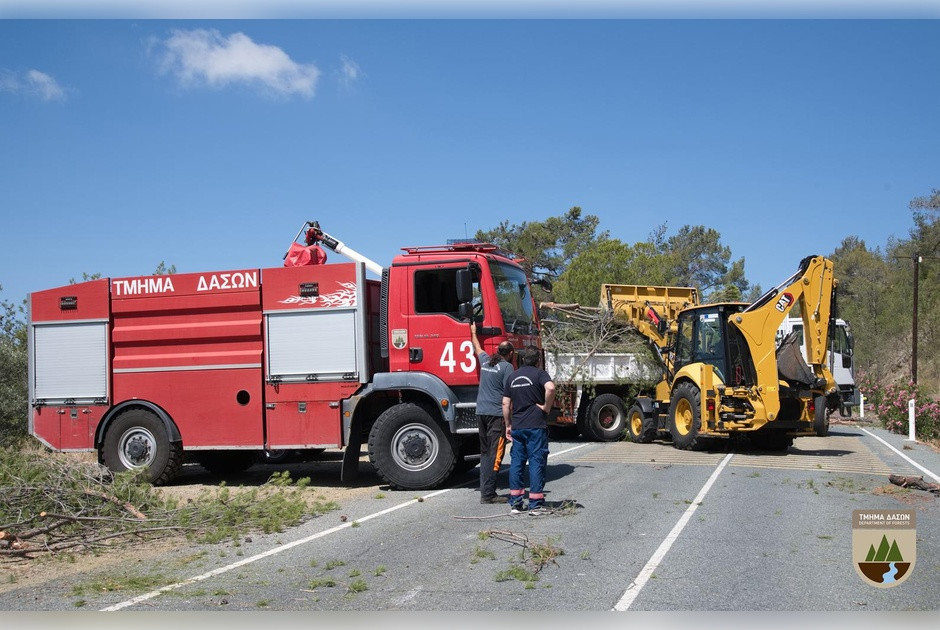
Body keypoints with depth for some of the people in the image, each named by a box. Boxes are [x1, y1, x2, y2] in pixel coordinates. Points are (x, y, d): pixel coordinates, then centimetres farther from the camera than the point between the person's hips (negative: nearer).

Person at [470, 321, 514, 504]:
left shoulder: (486, 361, 13)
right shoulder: (507, 366, -7)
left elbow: (478, 349, 35)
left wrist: (473, 332, 53)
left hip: (481, 412, 7)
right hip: (496, 414, -7)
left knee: (485, 452, 14)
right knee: (494, 454, -7)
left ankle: (485, 491, 16)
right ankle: (488, 494, -9)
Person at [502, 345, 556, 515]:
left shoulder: (513, 376, 12)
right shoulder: (539, 373, -5)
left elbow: (506, 403, 12)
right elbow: (550, 388, -26)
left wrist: (508, 425, 18)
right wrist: (546, 407, -12)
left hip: (517, 427, 5)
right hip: (536, 426, -5)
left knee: (516, 463, 10)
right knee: (536, 463, -1)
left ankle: (515, 503, 13)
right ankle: (536, 504, 0)